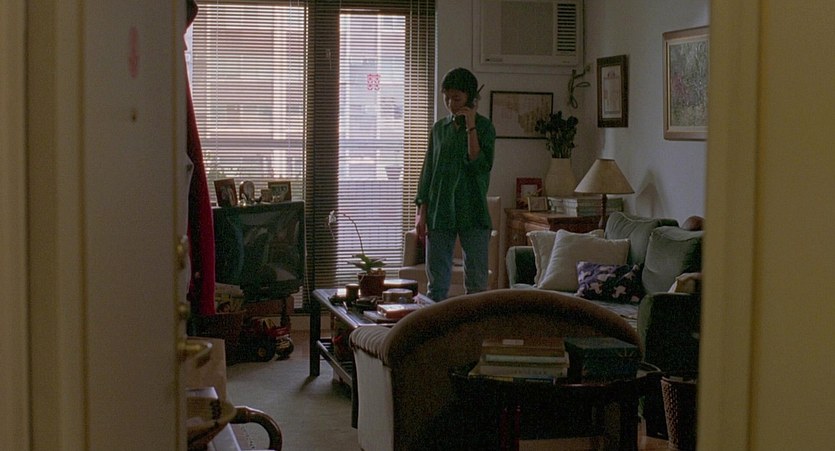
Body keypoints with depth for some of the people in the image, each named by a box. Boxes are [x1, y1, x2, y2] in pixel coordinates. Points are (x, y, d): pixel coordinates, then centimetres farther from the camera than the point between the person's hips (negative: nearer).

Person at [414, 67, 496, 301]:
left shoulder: (484, 127, -2)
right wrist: (421, 212, 5)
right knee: (436, 281, 6)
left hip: (472, 213, -4)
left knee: (476, 282, 0)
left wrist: (471, 127, -18)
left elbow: (480, 166, -15)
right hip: (439, 213, 4)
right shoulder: (439, 128, 10)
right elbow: (428, 171, 11)